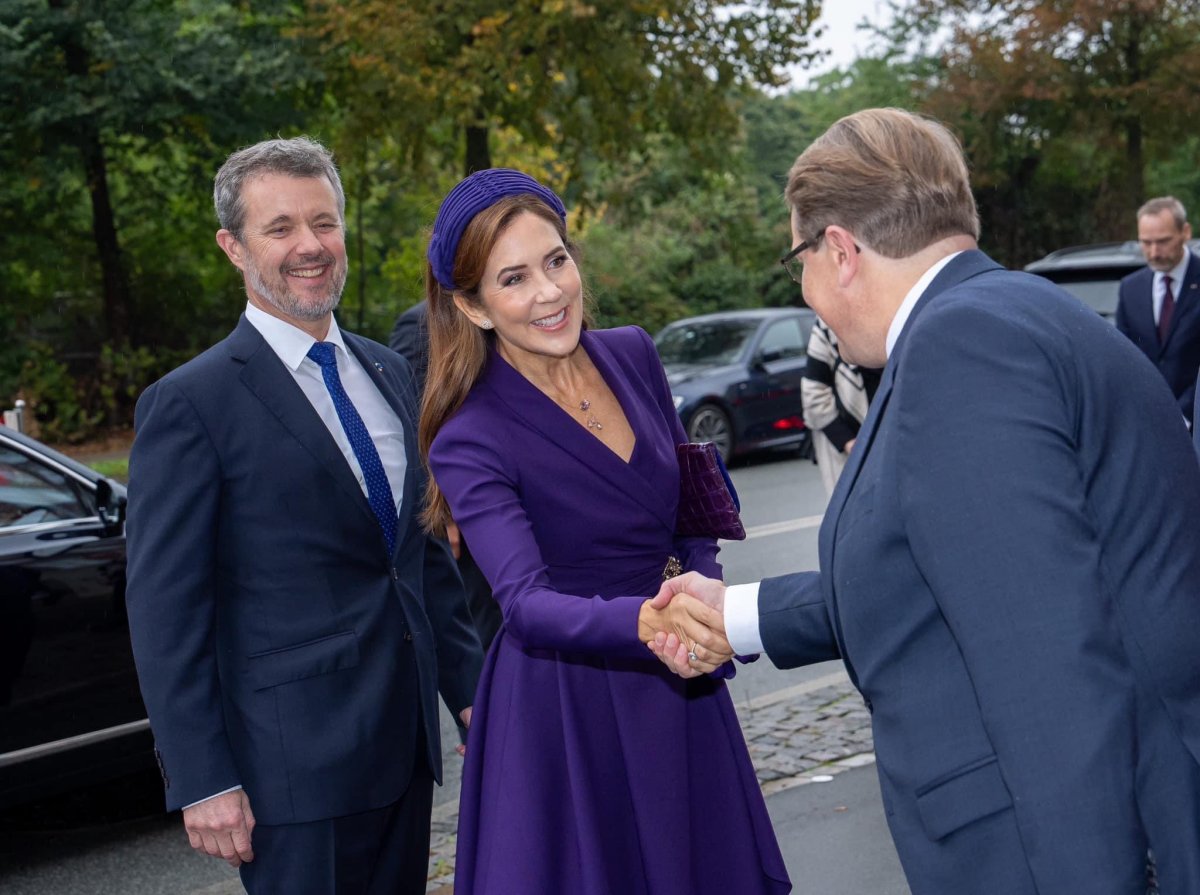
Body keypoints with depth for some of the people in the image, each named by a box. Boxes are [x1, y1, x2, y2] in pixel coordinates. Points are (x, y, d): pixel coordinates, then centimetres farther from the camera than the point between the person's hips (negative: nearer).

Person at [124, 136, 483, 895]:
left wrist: (470, 690, 13)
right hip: (293, 761, -6)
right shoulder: (191, 403, -10)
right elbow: (165, 610, -11)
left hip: (406, 745, 6)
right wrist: (201, 781, -14)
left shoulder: (389, 374, 11)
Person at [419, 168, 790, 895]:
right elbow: (527, 603, -29)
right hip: (563, 709, -5)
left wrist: (704, 598, -8)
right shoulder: (471, 443, -18)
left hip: (678, 689, 5)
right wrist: (645, 623, -48)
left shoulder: (633, 356, -2)